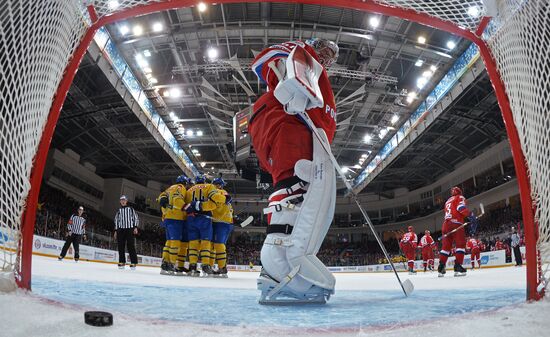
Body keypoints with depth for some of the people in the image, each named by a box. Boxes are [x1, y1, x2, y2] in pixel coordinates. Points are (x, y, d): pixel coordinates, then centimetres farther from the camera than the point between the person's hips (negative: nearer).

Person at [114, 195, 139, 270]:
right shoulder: (119, 211, 19)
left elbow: (136, 218, 5)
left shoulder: (130, 209, 10)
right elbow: (116, 221, 20)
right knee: (121, 246, -2)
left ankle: (133, 262, -12)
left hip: (129, 229, -4)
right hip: (120, 229, 4)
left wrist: (135, 227, -6)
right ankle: (122, 262, 3)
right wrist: (116, 231, 12)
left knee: (131, 246, -10)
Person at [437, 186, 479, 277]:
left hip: (446, 224, 7)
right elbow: (461, 208, -12)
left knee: (446, 246, 7)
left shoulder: (448, 201, 31)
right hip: (456, 223, -7)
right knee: (461, 244, -5)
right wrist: (471, 216, -13)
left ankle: (441, 268, 1)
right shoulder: (460, 198, 9)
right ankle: (458, 266, -16)